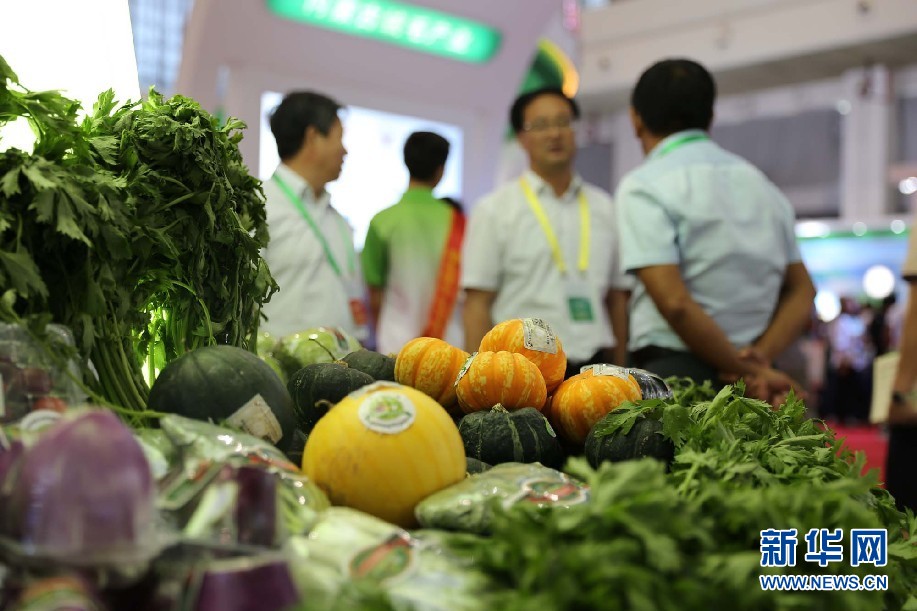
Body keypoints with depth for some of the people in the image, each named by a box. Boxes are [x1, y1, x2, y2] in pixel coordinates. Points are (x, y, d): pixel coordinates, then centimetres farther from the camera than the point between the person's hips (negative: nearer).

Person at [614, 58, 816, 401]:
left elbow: (674, 302, -17)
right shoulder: (759, 181, 16)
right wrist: (760, 358, -1)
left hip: (674, 372, -7)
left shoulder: (642, 187, -6)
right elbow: (802, 291, 12)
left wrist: (747, 371, -8)